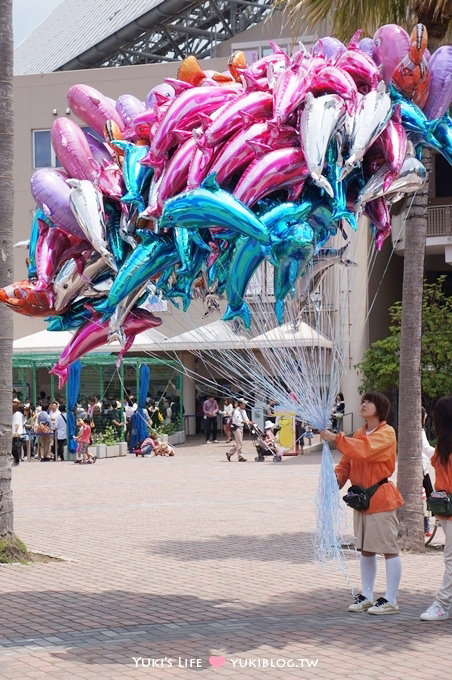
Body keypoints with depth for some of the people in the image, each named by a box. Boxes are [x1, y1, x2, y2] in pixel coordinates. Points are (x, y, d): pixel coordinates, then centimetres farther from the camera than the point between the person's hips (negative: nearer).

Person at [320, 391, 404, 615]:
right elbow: (347, 462, 11)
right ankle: (366, 596, 20)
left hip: (381, 497, -8)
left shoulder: (386, 433, -9)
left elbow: (365, 449, -26)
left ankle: (390, 601, -2)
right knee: (365, 550, 12)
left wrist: (336, 438, -27)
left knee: (389, 549, -4)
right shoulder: (359, 434, 15)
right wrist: (337, 478, -8)